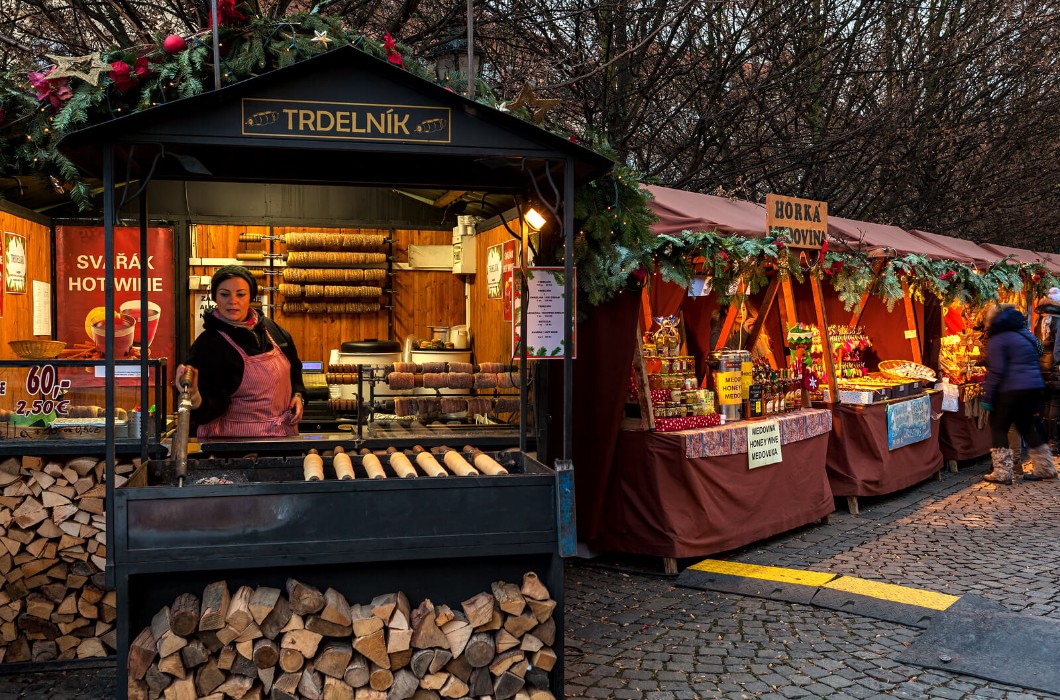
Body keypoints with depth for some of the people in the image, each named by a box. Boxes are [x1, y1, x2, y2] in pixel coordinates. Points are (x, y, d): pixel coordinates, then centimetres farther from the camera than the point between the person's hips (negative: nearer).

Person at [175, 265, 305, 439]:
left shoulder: (269, 327, 5)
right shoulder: (206, 346, -14)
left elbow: (294, 366, 20)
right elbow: (213, 407, -20)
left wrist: (297, 394, 5)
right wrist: (195, 400, -39)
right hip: (235, 439, -5)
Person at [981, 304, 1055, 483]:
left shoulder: (997, 340, -8)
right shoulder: (1026, 334, 16)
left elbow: (996, 372, -14)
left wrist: (987, 397, -10)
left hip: (1011, 389, -8)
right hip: (1035, 387, 8)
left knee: (998, 427, 2)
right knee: (1026, 425, 20)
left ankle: (1002, 472, 0)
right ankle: (1045, 467, 25)